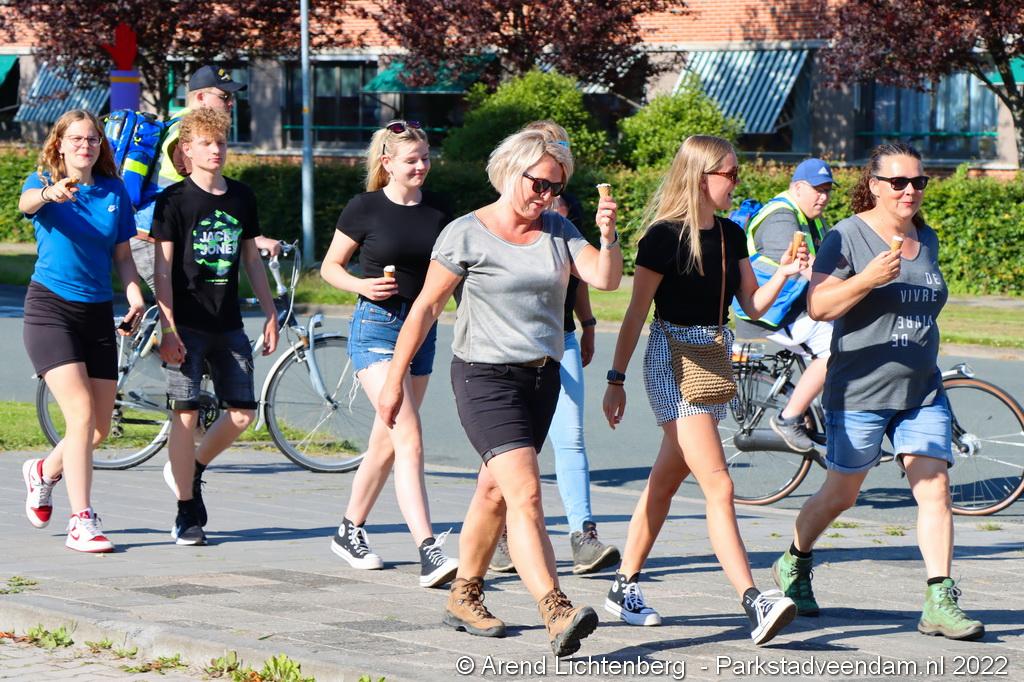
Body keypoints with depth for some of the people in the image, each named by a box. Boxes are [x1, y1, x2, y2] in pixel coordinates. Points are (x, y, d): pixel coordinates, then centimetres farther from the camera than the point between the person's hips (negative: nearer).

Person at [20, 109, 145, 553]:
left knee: (100, 427, 7)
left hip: (99, 313, 5)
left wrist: (134, 293, -7)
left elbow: (122, 254, 12)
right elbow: (26, 202, -29)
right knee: (81, 415, -17)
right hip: (50, 308, -5)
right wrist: (50, 193, -53)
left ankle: (45, 471, 38)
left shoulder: (114, 192, 7)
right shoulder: (44, 184, -5)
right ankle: (82, 522, -13)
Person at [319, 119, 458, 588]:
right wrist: (362, 285, -16)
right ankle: (428, 553, -23)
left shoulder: (438, 211, 7)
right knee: (409, 439, -17)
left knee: (386, 442, 13)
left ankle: (350, 531, 30)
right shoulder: (365, 208, -5)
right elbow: (330, 266, 2)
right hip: (376, 326, -6)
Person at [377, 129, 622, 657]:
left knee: (495, 491, 16)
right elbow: (426, 306, -3)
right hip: (485, 375, -6)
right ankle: (556, 613, -29)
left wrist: (608, 236, -24)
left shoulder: (558, 231, 8)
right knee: (525, 492, -19)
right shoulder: (467, 234, -6)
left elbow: (605, 278, -5)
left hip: (542, 377, 6)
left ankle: (464, 598, 32)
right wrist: (395, 379, -3)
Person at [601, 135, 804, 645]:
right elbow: (637, 312, -9)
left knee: (665, 483, 14)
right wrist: (616, 379, -6)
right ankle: (754, 604, -23)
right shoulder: (665, 235, -12)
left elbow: (752, 304, 10)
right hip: (673, 358, -8)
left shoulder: (729, 235, 9)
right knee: (718, 486, -16)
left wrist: (783, 274, -8)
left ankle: (624, 588, 25)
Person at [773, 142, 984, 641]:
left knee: (934, 490, -7)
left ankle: (940, 604, -8)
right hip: (859, 392, -5)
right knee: (841, 493, 8)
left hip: (922, 391, 5)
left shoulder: (926, 239, 11)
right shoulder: (848, 236, -8)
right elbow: (817, 306, -15)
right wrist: (866, 280, -29)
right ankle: (793, 566, 33)